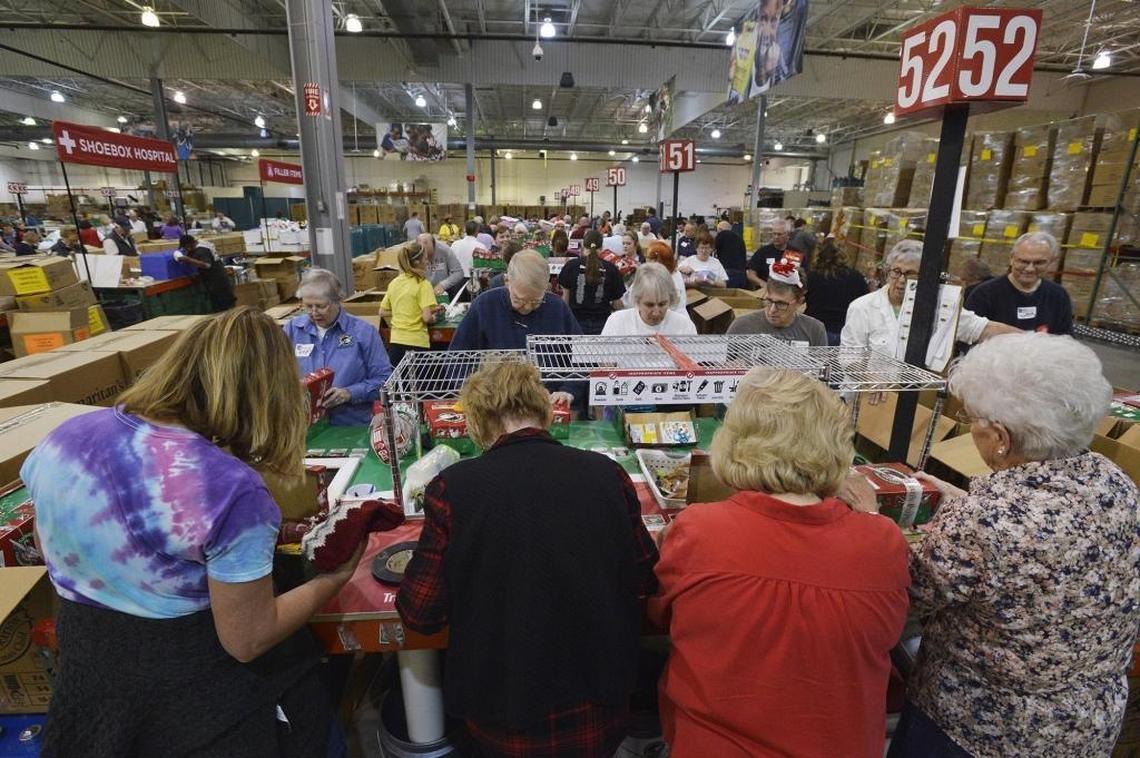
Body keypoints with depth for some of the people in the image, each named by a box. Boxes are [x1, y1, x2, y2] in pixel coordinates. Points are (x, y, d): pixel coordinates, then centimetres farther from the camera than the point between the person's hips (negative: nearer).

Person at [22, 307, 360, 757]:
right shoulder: (231, 490, -32)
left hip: (83, 670, 6)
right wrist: (338, 575, -9)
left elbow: (52, 546, 7)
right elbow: (247, 642, -20)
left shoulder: (64, 438, -13)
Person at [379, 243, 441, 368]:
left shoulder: (394, 283, 6)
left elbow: (383, 312, 13)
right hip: (416, 344, -5)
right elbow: (427, 317, -17)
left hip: (395, 342, 5)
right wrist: (434, 317, 4)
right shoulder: (422, 284, -11)